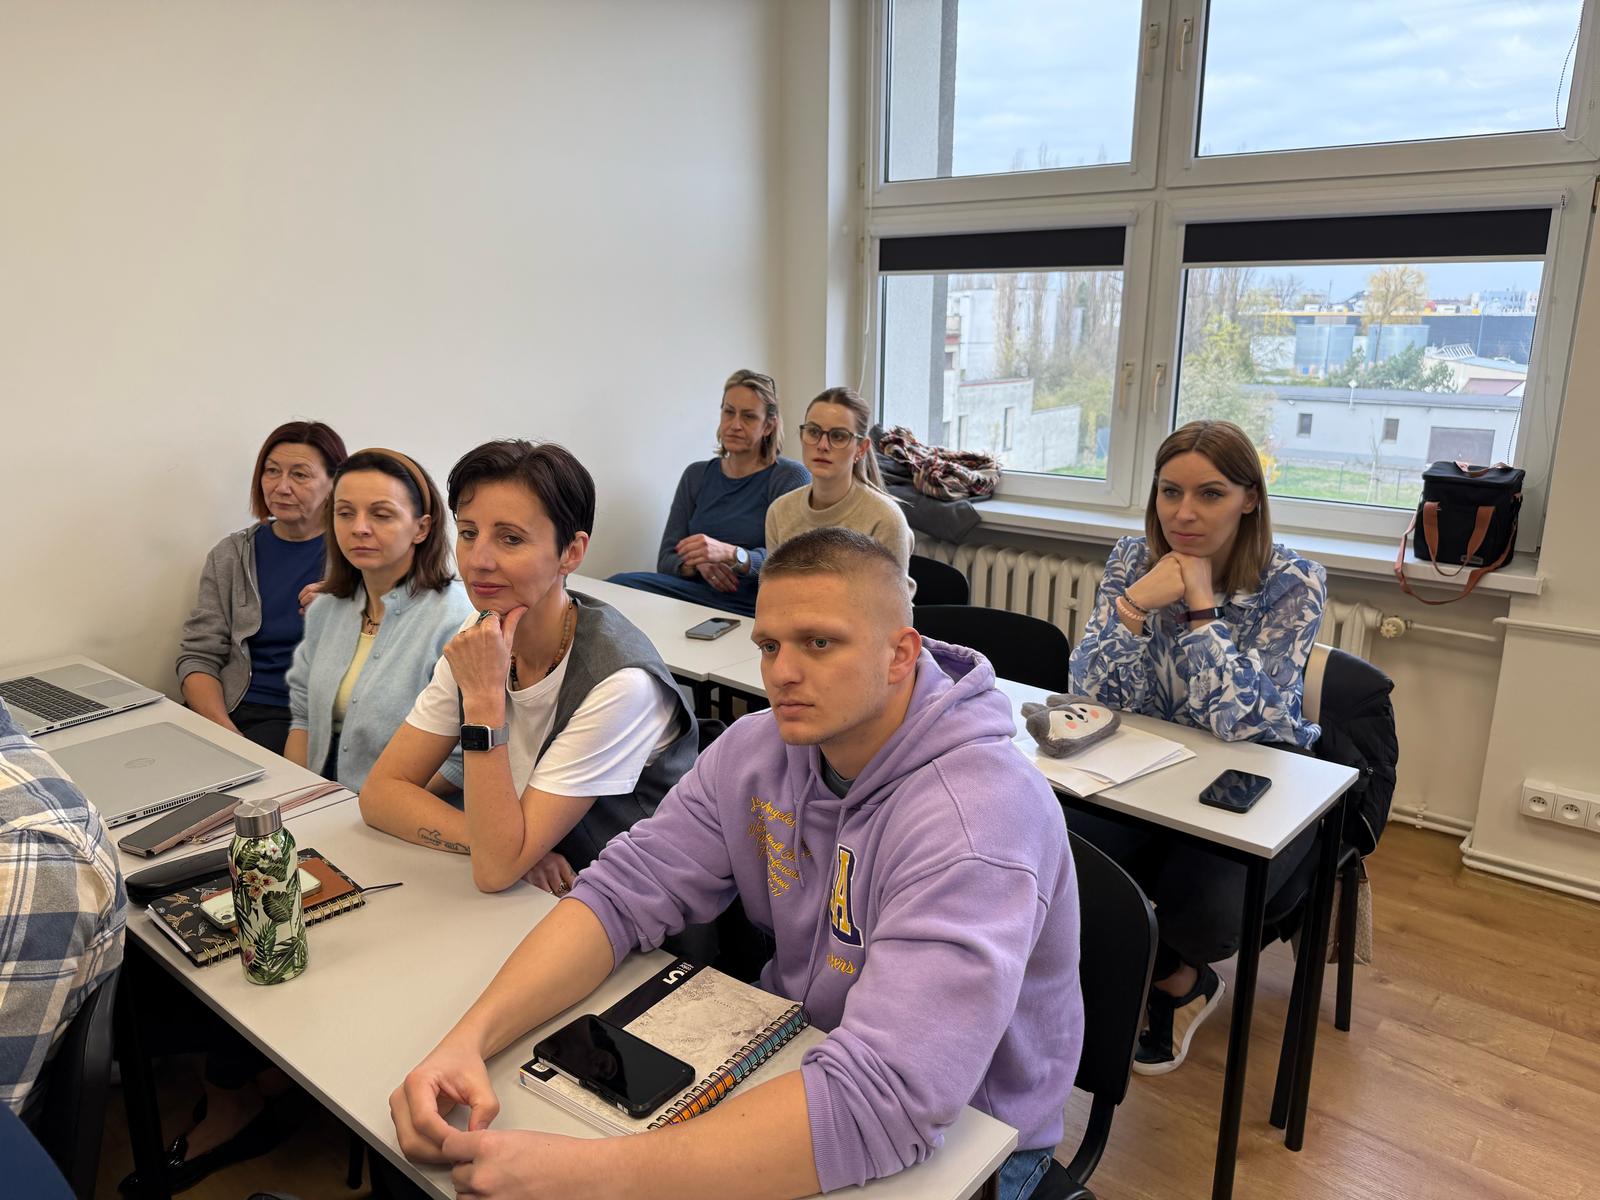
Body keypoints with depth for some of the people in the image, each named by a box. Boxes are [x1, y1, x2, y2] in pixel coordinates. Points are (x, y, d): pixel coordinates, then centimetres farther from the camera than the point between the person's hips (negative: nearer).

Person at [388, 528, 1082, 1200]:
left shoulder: (978, 815, -30)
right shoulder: (758, 750, -7)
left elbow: (881, 1100, -37)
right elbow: (622, 895, -8)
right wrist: (470, 1038, -24)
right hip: (790, 1056, 5)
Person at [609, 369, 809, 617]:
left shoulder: (790, 477, 1)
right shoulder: (696, 475, 16)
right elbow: (666, 560, 10)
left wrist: (730, 554, -28)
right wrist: (697, 563, -14)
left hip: (751, 610, -5)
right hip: (695, 595, 5)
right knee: (620, 585, -25)